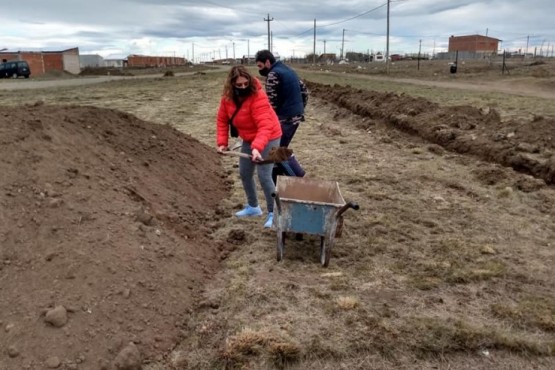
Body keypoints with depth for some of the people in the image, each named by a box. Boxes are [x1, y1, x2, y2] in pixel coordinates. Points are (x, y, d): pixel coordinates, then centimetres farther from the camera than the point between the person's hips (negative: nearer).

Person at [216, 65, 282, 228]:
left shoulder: (258, 96, -30)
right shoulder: (228, 97, -8)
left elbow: (265, 126, -37)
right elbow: (222, 120, 0)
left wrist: (257, 147, -49)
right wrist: (222, 142, -9)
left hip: (268, 138, -7)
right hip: (248, 139, 8)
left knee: (264, 176, -13)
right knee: (244, 174, 12)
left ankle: (273, 212, 2)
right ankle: (253, 207, 31)